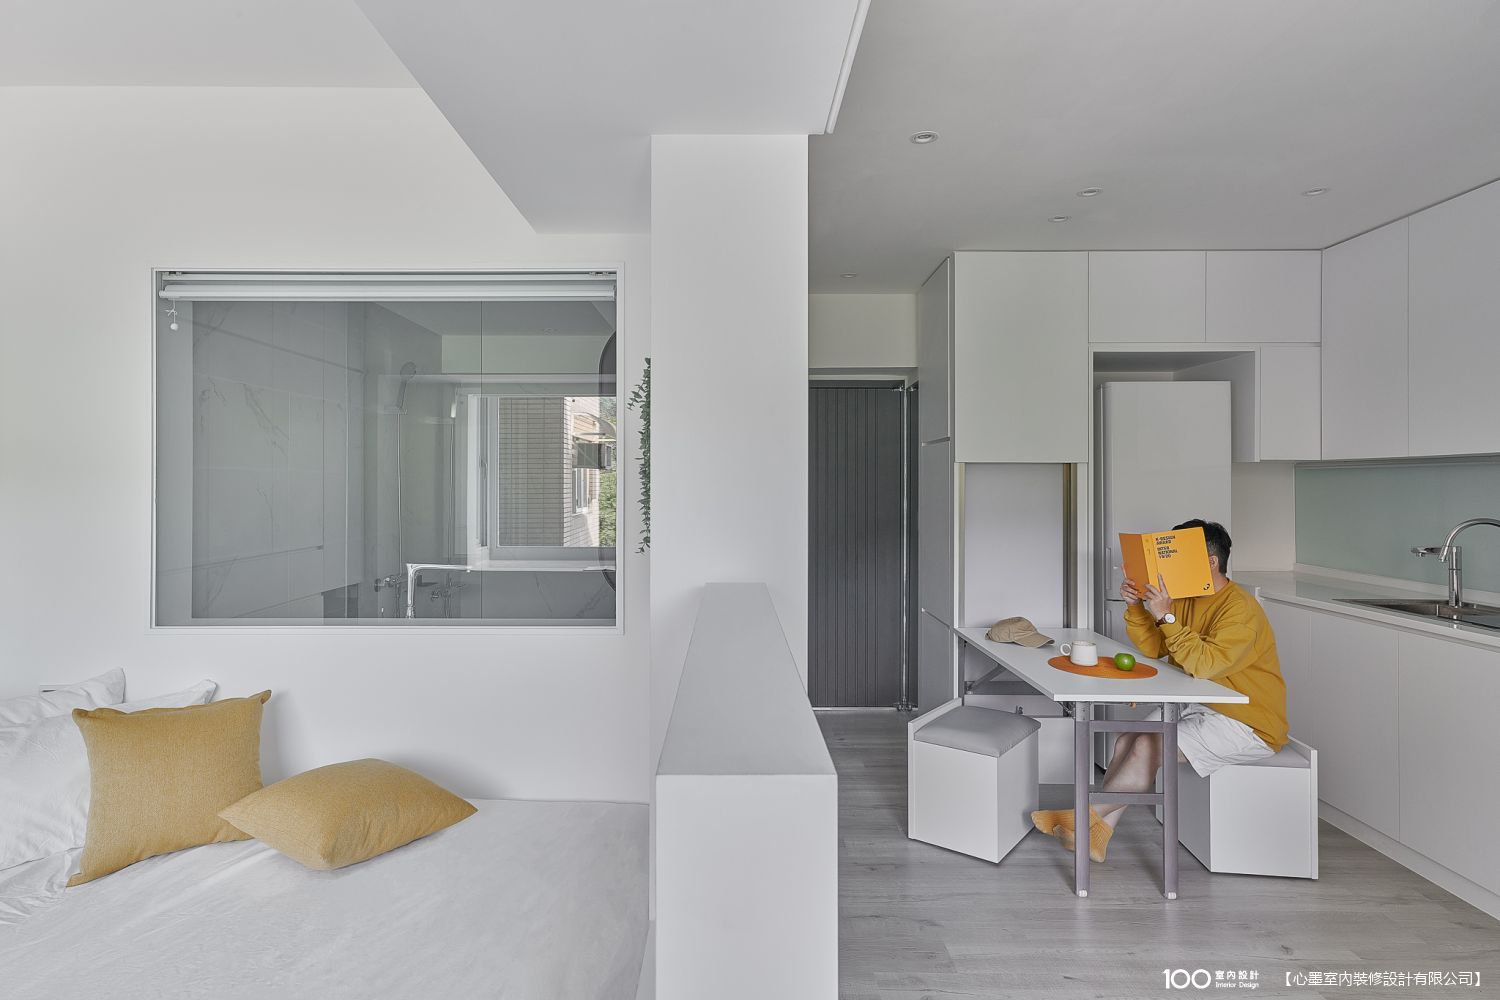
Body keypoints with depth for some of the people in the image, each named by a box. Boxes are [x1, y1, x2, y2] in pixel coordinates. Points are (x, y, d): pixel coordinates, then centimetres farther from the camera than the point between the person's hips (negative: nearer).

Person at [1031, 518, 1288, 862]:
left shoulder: (1239, 608, -21)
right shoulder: (1186, 599, 5)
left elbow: (1203, 664, -31)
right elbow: (1153, 648, 3)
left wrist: (1166, 617, -35)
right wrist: (1136, 606, -11)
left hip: (1246, 722, -8)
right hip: (1200, 705, 8)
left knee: (1148, 747, -21)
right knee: (1127, 741, -8)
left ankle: (1087, 817, -7)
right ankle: (1098, 833, -8)